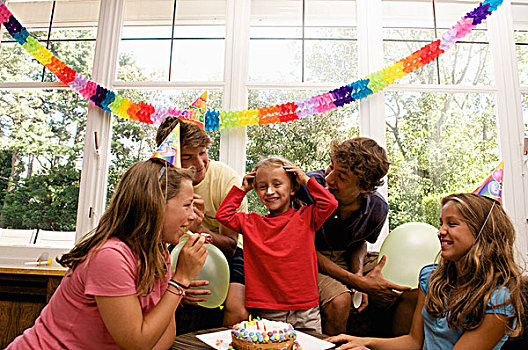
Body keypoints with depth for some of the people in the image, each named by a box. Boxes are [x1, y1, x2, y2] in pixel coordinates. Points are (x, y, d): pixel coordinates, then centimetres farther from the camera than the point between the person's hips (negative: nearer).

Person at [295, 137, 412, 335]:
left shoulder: (378, 209, -14)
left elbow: (360, 242, 9)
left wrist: (359, 272, -14)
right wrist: (358, 282, -25)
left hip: (345, 259, 5)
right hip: (313, 260, -4)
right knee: (340, 300, -31)